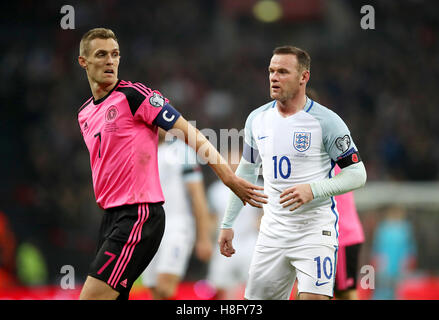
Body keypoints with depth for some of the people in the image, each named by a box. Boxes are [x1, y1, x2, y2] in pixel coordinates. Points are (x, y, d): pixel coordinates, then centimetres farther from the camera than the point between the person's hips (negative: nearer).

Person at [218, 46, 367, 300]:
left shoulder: (326, 121, -9)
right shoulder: (258, 119, 7)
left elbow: (357, 174, -7)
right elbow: (246, 172, 20)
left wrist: (312, 190, -21)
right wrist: (227, 224, 19)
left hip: (316, 229, -5)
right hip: (273, 230, 5)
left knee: (314, 298, -21)